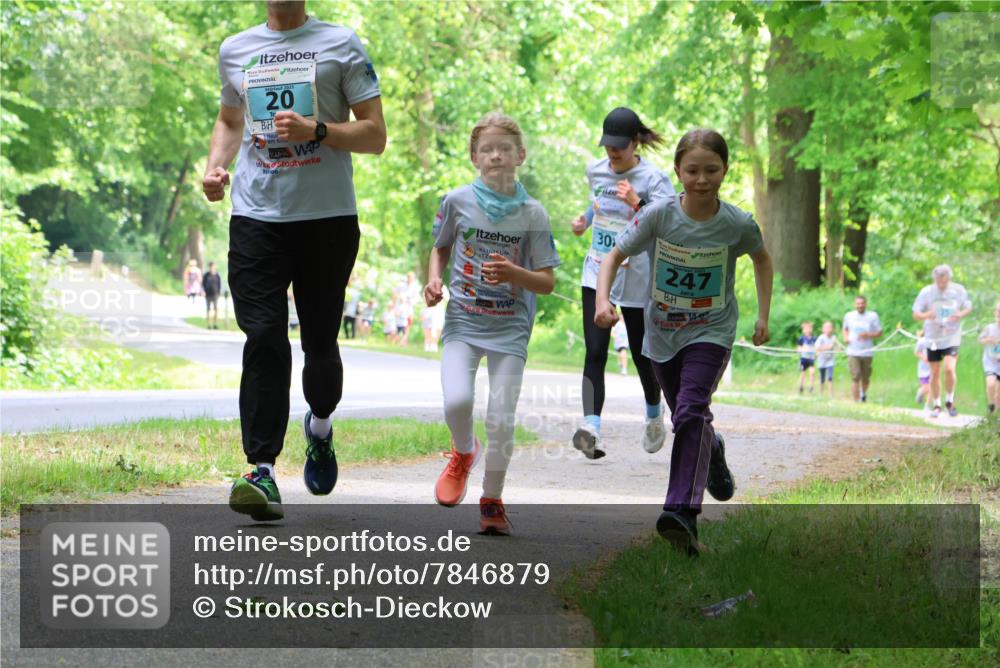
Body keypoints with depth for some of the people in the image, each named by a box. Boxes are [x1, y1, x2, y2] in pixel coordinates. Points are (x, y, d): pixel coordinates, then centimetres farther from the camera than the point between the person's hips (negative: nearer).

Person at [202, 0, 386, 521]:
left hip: (328, 218, -2)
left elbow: (375, 135, 1)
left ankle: (319, 427, 37)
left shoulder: (340, 45, 4)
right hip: (256, 217, 2)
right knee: (263, 340, -12)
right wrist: (215, 167, 11)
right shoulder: (234, 51, 14)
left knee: (320, 344, 6)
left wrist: (317, 130, -16)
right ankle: (262, 472, -14)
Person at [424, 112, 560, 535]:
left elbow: (547, 282, -2)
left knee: (501, 419, -4)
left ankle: (492, 501, 17)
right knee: (457, 401, -20)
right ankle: (463, 453, 15)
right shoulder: (457, 202, -1)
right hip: (462, 322, 0)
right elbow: (441, 248, 16)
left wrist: (513, 273, -20)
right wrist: (434, 279, -4)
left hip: (510, 328, 0)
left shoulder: (532, 214, -4)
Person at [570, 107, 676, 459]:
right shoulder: (596, 171, 5)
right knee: (595, 351, -14)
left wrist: (637, 203, -39)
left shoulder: (654, 179, -12)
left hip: (637, 278, -3)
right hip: (597, 274, 3)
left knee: (641, 353, 10)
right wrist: (584, 220, 12)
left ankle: (654, 414, 39)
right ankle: (591, 426, -27)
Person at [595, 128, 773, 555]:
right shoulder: (658, 215, -14)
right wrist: (603, 300, -26)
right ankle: (713, 455, 52)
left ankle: (682, 514, -31)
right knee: (684, 417, 17)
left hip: (711, 332, -3)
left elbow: (762, 260, 9)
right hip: (662, 332, 3)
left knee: (692, 410, -23)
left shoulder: (737, 224, -13)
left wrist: (763, 316, 8)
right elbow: (614, 256, -9)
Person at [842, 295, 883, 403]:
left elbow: (879, 332, 1)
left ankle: (864, 393, 41)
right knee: (855, 377, -11)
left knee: (866, 378, 11)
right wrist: (845, 337, 2)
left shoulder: (873, 316, -1)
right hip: (853, 352, 0)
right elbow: (845, 328, 23)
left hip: (867, 352, 0)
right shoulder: (849, 316, 6)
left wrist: (868, 335, -17)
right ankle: (856, 401, -10)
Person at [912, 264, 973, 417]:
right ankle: (936, 405, 22)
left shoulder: (958, 290, -4)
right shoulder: (927, 292, -6)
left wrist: (961, 314, -14)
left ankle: (949, 401, 3)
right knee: (935, 374, 6)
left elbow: (968, 307, 9)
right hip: (933, 338, 1)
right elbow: (915, 314, -3)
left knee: (949, 369, -18)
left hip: (952, 337, -1)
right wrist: (926, 315, -26)